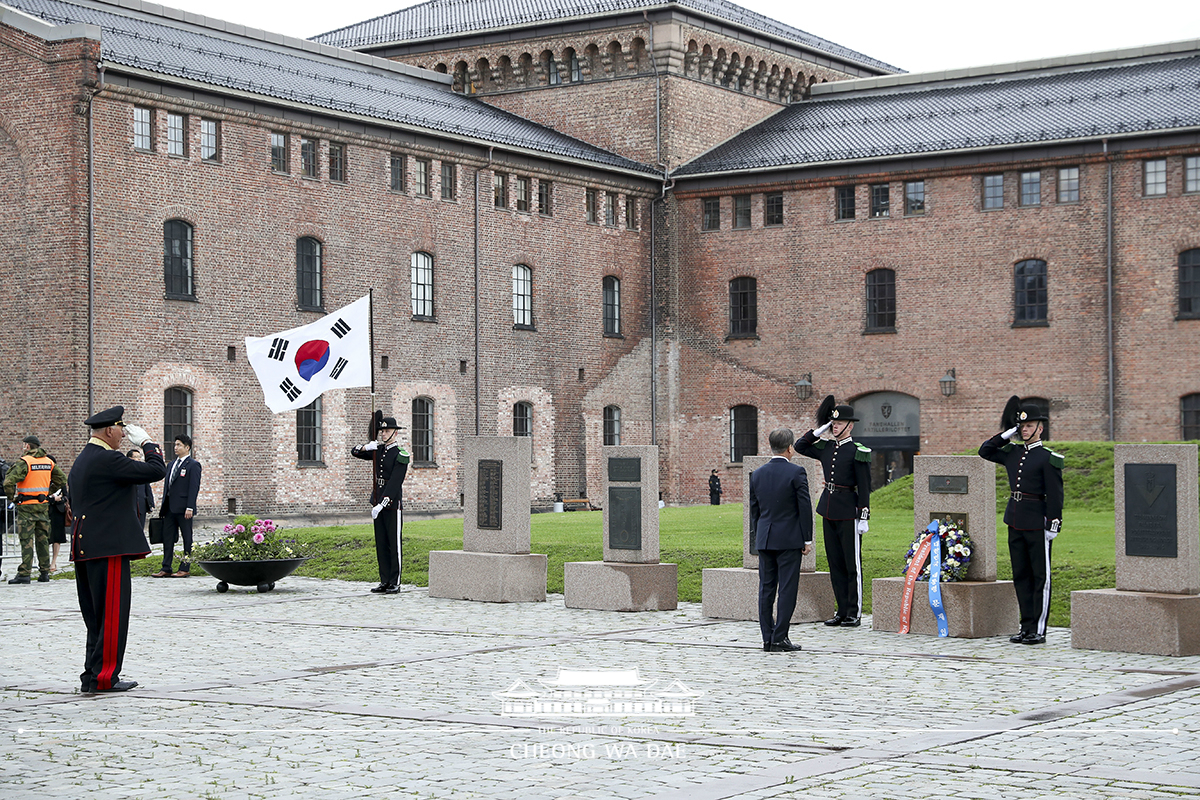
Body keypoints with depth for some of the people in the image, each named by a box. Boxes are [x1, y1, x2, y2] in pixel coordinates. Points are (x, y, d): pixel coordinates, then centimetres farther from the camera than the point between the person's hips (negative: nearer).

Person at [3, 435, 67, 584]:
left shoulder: (24, 462, -12)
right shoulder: (49, 462, 7)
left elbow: (9, 482, -22)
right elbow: (62, 480, 14)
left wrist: (12, 497, -7)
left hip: (26, 506, -5)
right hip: (43, 505, 5)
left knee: (26, 540, -5)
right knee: (43, 539, 11)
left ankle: (24, 573, -8)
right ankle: (44, 572, 14)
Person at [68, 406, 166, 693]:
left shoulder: (81, 461, 17)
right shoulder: (107, 459, -14)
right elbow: (156, 471, -16)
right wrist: (146, 442, 0)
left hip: (84, 548, 10)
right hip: (109, 549, -10)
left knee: (97, 616, 13)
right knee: (112, 614, -6)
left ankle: (94, 675, 16)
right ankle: (102, 677, -5)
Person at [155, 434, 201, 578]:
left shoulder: (193, 465, -6)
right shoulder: (171, 464, 17)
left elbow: (194, 487, -12)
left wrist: (190, 507, -18)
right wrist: (163, 504, 14)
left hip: (183, 508, -8)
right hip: (170, 508, 8)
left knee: (187, 538, 1)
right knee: (167, 537, 7)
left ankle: (185, 569, 5)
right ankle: (166, 569, 11)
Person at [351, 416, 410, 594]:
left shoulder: (401, 454, -10)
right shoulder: (378, 450, 12)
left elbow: (395, 483, -17)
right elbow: (355, 453, 19)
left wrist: (381, 504, -23)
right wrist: (366, 447, -5)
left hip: (393, 503, -7)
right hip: (378, 503, 7)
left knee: (394, 544, -3)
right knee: (381, 544, 8)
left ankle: (395, 583, 0)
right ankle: (384, 581, 13)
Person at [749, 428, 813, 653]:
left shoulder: (757, 474, 5)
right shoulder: (796, 472, -9)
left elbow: (754, 509, 11)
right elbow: (805, 507, -9)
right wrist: (807, 539, -2)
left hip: (765, 540, 5)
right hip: (789, 540, -5)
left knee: (766, 589, 7)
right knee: (787, 589, -2)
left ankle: (767, 638, 8)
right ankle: (779, 638, -5)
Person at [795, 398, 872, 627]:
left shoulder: (858, 451, -8)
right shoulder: (826, 448, 10)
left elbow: (864, 487, -9)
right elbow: (799, 446, 19)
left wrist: (864, 517, -13)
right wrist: (819, 430, 8)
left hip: (848, 512, -7)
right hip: (828, 510, 7)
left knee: (852, 563, -1)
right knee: (835, 562, 9)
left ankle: (855, 614, 4)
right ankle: (842, 611, 16)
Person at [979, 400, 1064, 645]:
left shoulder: (1048, 458, -7)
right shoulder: (1012, 453, 11)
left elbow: (1055, 494, -10)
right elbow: (984, 451, 21)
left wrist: (1053, 525, -15)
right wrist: (1007, 435, 10)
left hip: (1037, 523, -7)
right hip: (1015, 522, 7)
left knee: (1040, 576, -1)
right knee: (1021, 576, 10)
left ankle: (1039, 630, 0)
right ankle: (1026, 627, 16)